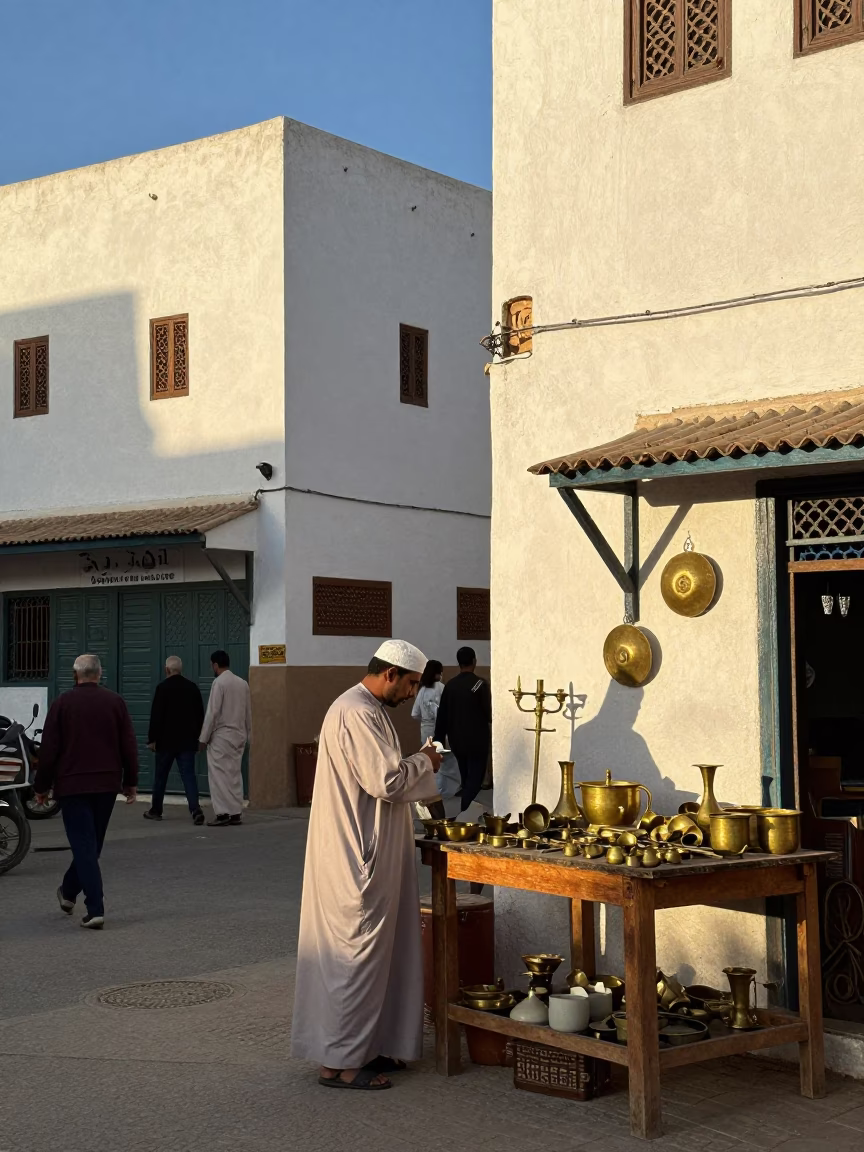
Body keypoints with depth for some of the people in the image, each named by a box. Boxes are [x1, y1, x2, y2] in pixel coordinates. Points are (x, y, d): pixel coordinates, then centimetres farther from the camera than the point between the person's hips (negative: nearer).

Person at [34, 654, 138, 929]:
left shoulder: (62, 703, -4)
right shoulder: (116, 702, 2)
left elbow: (49, 749, -4)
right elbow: (129, 745, 2)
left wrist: (42, 786, 5)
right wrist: (131, 782, 10)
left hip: (72, 785, -3)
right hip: (107, 785, 3)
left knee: (84, 845, -4)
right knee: (92, 843, 19)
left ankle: (95, 909, -11)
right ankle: (69, 891, 33)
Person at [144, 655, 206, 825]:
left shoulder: (163, 687, -9)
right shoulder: (193, 687, 5)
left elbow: (156, 715, -12)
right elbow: (200, 715, 10)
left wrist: (152, 739, -6)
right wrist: (197, 736, 18)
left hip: (166, 740, -3)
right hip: (187, 740, 3)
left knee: (160, 775, 12)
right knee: (188, 775, -2)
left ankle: (155, 810, 24)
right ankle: (196, 810, -18)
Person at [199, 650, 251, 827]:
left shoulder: (219, 682, -12)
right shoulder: (243, 683, 8)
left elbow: (212, 712, -14)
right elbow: (248, 712, 10)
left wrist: (204, 738, -9)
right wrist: (247, 734, 18)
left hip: (221, 736, -7)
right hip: (239, 735, 7)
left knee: (219, 774, -3)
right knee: (235, 773, 10)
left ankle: (222, 814, -6)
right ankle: (236, 813, 9)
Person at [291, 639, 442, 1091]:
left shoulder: (368, 710, 16)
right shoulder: (356, 714, -19)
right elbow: (386, 781, -23)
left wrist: (417, 765, 10)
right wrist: (423, 762, -7)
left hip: (370, 855, 11)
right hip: (356, 857, -11)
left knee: (376, 950, 15)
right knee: (356, 954, -4)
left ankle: (368, 1046, 24)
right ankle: (339, 1061, 3)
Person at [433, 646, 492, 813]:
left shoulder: (449, 685, 2)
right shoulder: (480, 684, -12)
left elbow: (442, 716, 4)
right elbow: (489, 713, -12)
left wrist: (439, 740, 10)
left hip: (457, 741, 5)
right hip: (476, 740, -5)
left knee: (466, 780, 18)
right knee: (474, 780, -1)